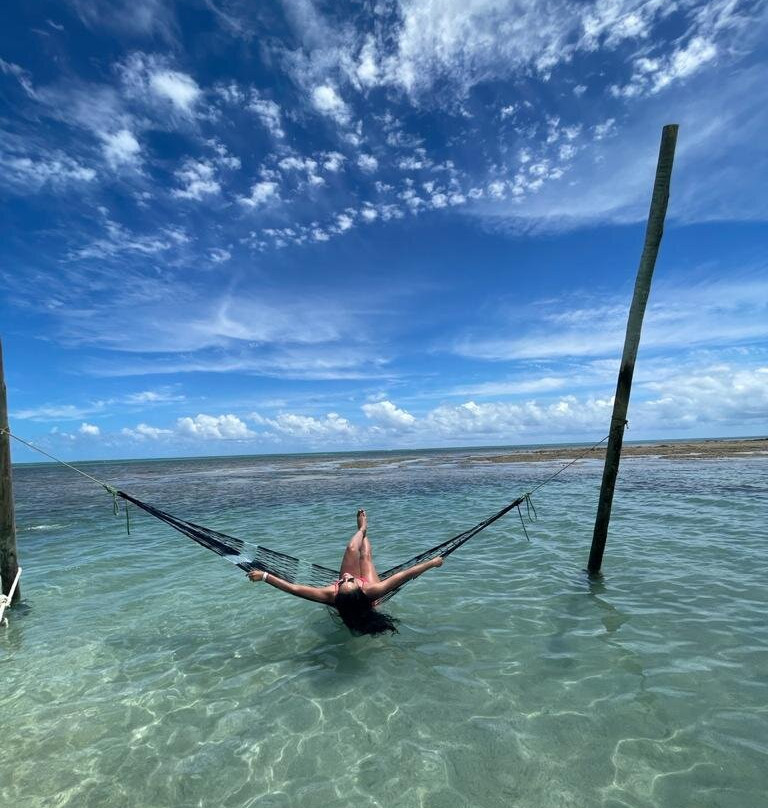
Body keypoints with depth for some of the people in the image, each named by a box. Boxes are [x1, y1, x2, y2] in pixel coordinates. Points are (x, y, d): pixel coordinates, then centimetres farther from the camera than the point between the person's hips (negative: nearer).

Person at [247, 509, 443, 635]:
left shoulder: (331, 596, -48)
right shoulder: (371, 592, -49)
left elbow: (292, 588, -44)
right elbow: (405, 575, -43)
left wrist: (264, 576, -38)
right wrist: (432, 562, -36)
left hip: (346, 596, 0)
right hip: (366, 587, 0)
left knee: (352, 549, 4)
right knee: (365, 555, 18)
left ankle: (362, 529, 41)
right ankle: (363, 531, 54)